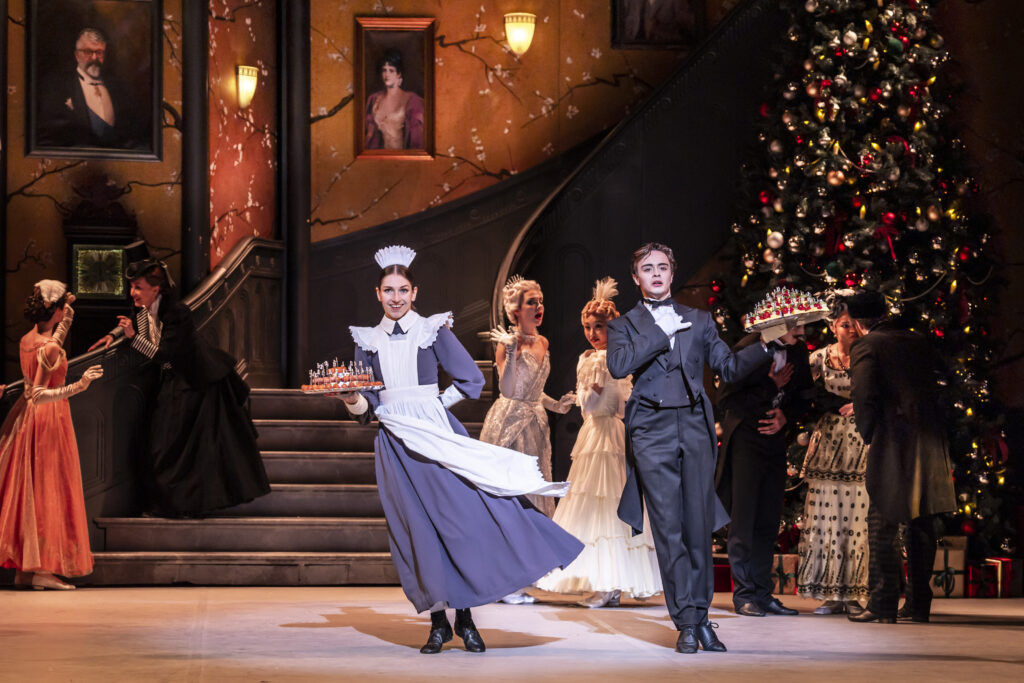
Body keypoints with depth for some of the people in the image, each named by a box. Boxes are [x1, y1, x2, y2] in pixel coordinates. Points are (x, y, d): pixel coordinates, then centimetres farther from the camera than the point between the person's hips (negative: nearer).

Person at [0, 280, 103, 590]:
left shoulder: (27, 340, 6)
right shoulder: (49, 348, -20)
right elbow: (40, 395, -25)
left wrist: (64, 323, 37)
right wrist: (80, 385, -30)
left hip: (26, 417, 9)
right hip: (50, 418, -9)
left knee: (25, 490, 10)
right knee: (48, 491, -3)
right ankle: (41, 569, -2)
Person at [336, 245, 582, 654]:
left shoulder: (433, 331, 3)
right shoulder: (367, 341, 10)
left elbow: (471, 381, 3)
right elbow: (365, 406, 9)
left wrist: (436, 403, -1)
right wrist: (354, 401, -11)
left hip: (437, 436, -2)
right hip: (396, 444, 2)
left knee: (459, 520, -9)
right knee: (417, 533, 1)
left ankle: (465, 619, 0)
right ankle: (438, 623, 8)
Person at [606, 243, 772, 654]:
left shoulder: (698, 320, 19)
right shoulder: (624, 325, 12)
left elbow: (730, 367, 14)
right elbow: (618, 366, -7)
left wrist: (768, 345, 1)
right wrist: (662, 332, -7)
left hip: (695, 426, 2)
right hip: (652, 431, -2)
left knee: (699, 525, 0)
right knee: (668, 527, -5)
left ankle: (701, 616, 8)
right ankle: (686, 623, -2)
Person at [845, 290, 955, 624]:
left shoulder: (865, 348, -3)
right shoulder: (918, 342, 15)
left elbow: (865, 397, -13)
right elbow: (946, 381, 17)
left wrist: (868, 434, -1)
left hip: (893, 442, -6)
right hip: (931, 441, 6)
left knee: (883, 524, -1)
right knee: (921, 524, 11)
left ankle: (883, 603, -5)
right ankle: (920, 603, 13)